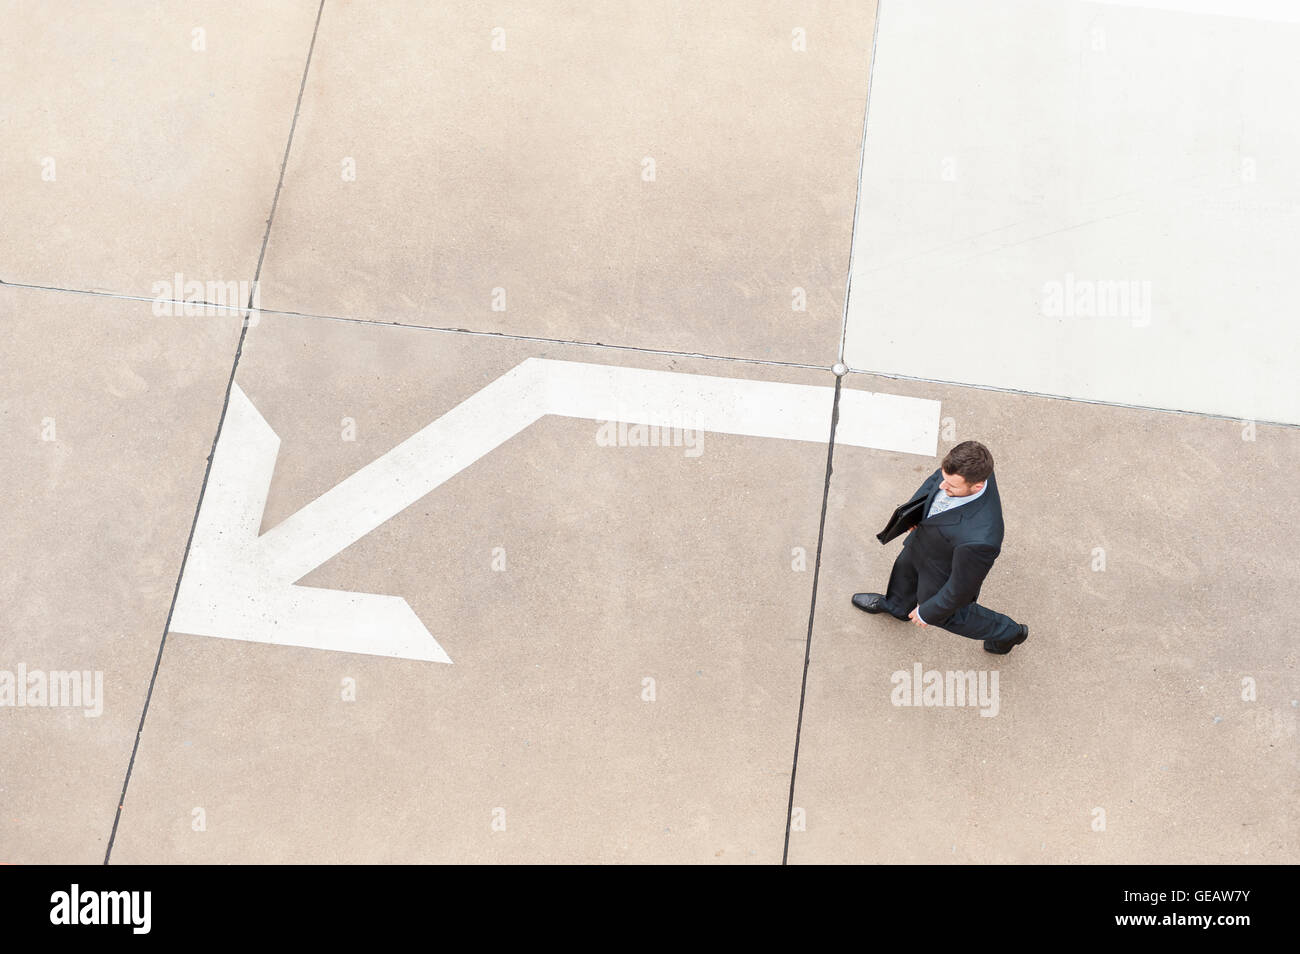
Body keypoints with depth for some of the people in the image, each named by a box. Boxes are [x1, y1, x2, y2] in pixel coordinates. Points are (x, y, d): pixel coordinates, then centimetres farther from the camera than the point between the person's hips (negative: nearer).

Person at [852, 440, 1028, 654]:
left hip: (946, 570, -6)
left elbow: (961, 589, -30)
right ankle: (897, 605, 71)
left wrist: (927, 612, -15)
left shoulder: (979, 539, -49)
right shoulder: (966, 467, -31)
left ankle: (1007, 632, 52)